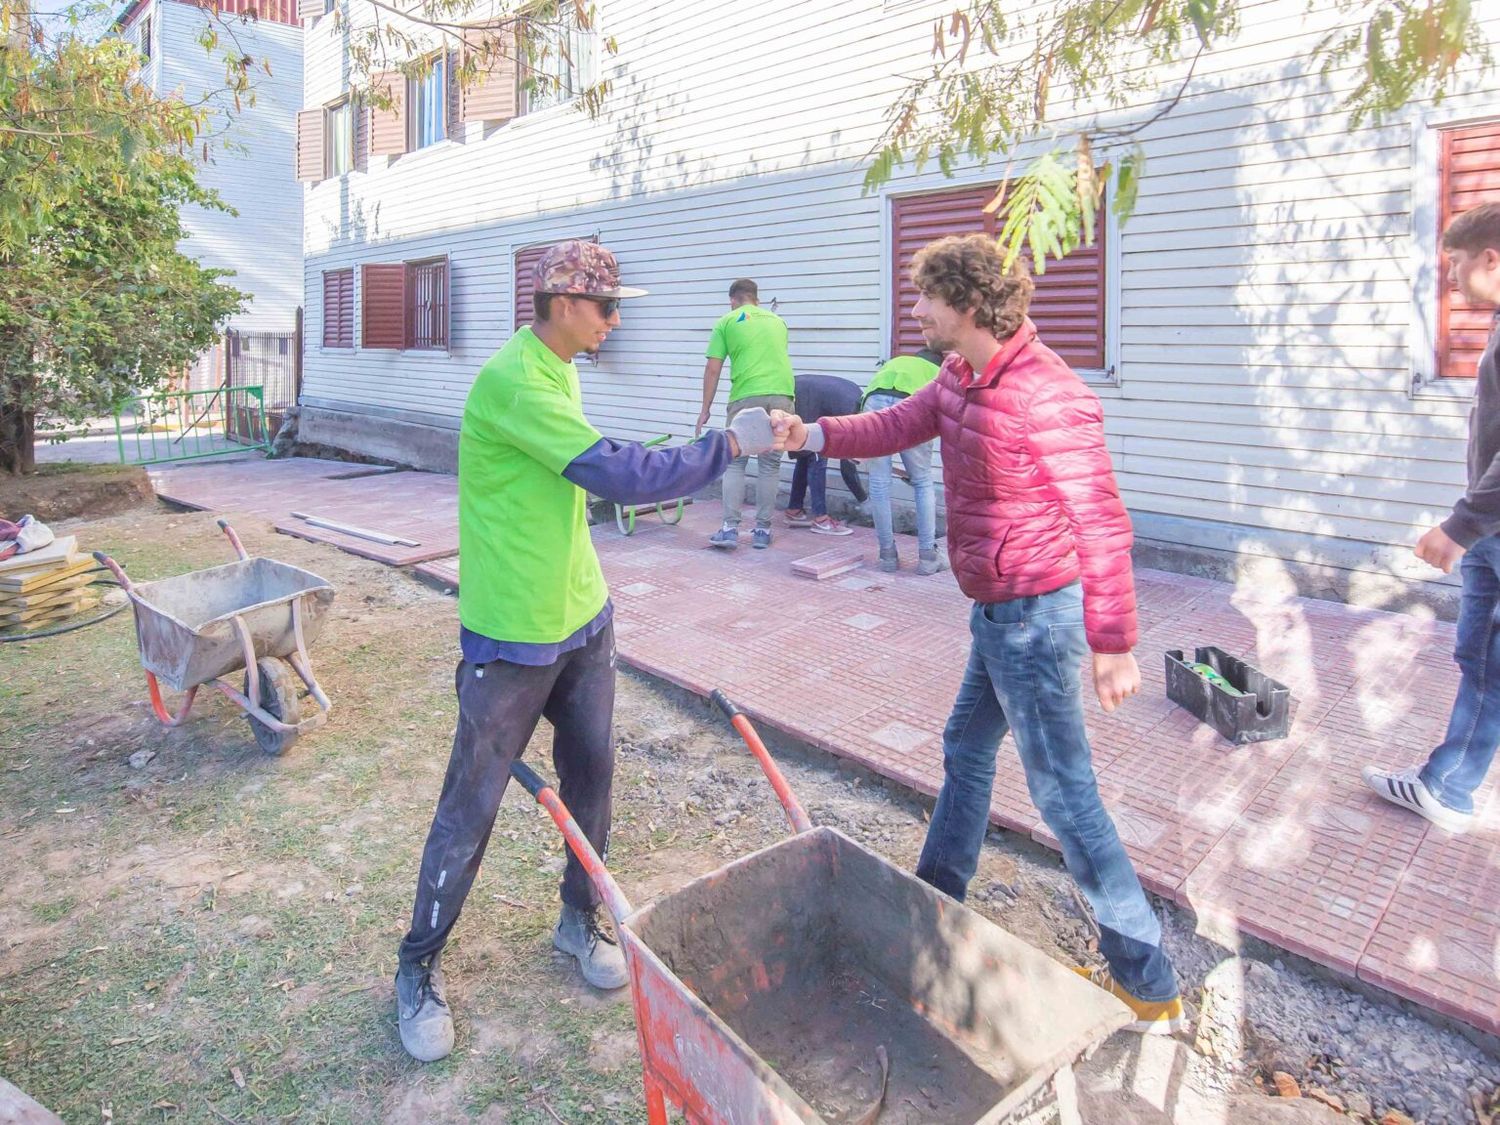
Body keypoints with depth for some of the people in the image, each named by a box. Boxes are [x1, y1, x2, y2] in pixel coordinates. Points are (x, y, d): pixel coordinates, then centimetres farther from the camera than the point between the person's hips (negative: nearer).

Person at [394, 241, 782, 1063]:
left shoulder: (557, 373, 10)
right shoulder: (513, 383, -22)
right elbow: (619, 475, -29)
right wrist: (729, 443, -21)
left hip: (583, 619, 8)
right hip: (514, 639, -8)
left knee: (591, 777, 15)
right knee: (471, 808, 4)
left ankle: (580, 920, 36)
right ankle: (418, 969, 24)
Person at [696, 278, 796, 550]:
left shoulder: (726, 321, 10)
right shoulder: (777, 320, 21)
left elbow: (713, 369, 4)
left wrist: (705, 410, 9)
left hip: (746, 397, -3)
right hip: (781, 394, 3)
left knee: (735, 462, 8)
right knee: (770, 464, 9)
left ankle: (730, 529, 1)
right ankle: (762, 531, 12)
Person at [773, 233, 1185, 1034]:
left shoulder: (1046, 398, -24)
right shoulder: (961, 377, 5)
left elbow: (1102, 523, -23)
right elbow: (895, 425, 11)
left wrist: (1113, 644, -20)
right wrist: (812, 435, -6)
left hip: (1035, 613, -10)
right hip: (999, 609, 10)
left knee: (1063, 792, -2)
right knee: (967, 744, 22)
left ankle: (1149, 986, 14)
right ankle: (935, 898, 44)